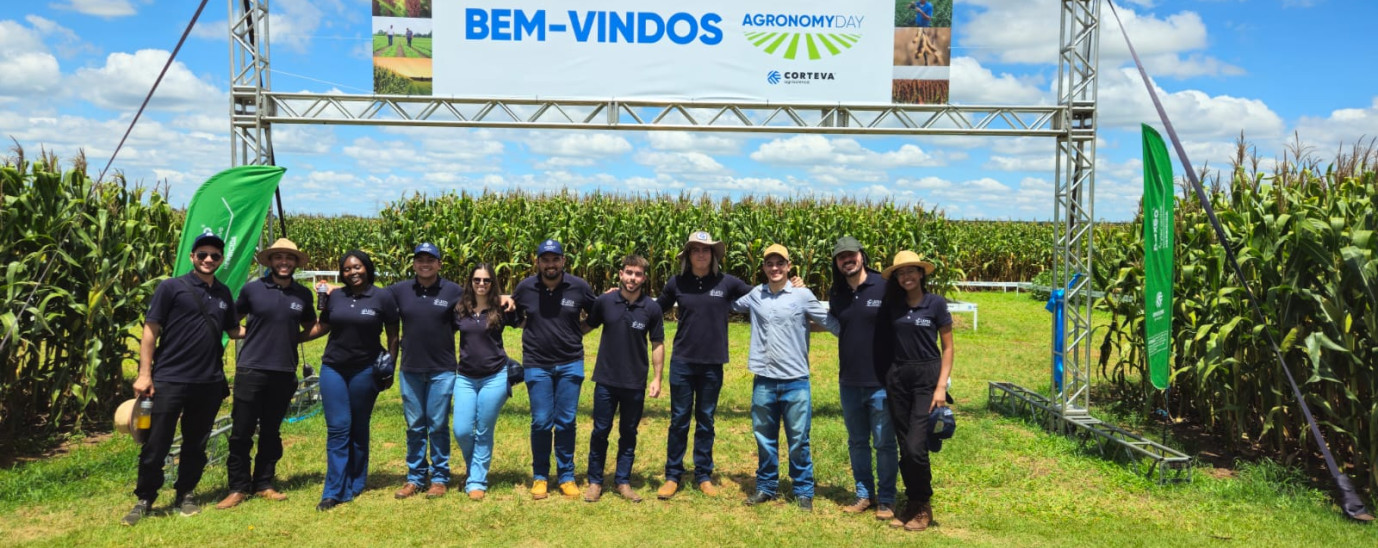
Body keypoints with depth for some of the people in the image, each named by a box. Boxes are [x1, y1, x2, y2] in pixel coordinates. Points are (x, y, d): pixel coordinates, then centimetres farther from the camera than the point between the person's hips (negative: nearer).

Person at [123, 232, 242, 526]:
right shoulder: (171, 288, -3)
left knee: (196, 444, 12)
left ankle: (185, 495, 26)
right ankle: (144, 500, 17)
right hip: (170, 380, -4)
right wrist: (144, 374, -10)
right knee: (156, 445, 2)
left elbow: (234, 330, 21)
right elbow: (150, 331, -5)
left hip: (209, 382, 4)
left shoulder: (223, 293, 11)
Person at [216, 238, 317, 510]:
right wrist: (246, 333, -4)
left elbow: (310, 327, 18)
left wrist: (292, 339, 1)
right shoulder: (252, 289, -2)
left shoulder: (303, 294, 4)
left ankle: (263, 484, 23)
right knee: (241, 432, 2)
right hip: (251, 370, -2)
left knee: (271, 432, 12)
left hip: (284, 373, 2)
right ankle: (238, 487, 14)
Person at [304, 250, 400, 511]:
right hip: (333, 369, 2)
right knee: (337, 428, -3)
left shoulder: (383, 297, -2)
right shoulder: (334, 297, 6)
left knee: (358, 429, 8)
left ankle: (355, 486, 20)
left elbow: (393, 335, 1)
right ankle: (334, 492, 0)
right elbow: (321, 327, 15)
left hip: (365, 370, -2)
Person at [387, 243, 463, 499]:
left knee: (438, 426, 5)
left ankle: (440, 478, 17)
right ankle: (415, 478, 23)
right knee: (414, 427, 11)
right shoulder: (400, 290, 3)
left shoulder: (454, 292, -3)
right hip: (410, 370, 3)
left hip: (442, 370, -2)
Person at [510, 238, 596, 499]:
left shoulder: (579, 287, -5)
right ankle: (539, 477, 18)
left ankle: (566, 477, 18)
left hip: (570, 364, 0)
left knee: (566, 423, 6)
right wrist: (533, 332, 2)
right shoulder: (525, 288, -4)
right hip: (537, 365, 0)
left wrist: (579, 331, 0)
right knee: (541, 423, 3)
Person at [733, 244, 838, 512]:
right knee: (764, 439, 14)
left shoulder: (802, 295, -4)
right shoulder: (754, 296, 5)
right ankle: (765, 487, 28)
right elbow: (728, 305, 22)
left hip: (795, 381, -3)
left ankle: (804, 492, 18)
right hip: (763, 381, 3)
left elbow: (831, 323, 1)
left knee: (798, 441, 5)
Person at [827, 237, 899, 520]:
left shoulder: (884, 287, -11)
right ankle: (864, 495, 30)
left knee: (884, 444, 7)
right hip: (849, 383, 5)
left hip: (881, 382, -5)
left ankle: (886, 500, 20)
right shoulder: (836, 293, 5)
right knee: (857, 443, 16)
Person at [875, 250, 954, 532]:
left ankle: (923, 507, 8)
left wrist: (941, 387, -9)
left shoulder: (936, 303, -3)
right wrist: (885, 379, 4)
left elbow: (947, 347, -1)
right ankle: (911, 503, 21)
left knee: (915, 447, -11)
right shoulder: (892, 306, 6)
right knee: (904, 447, 7)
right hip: (897, 379, 4)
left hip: (926, 377, -4)